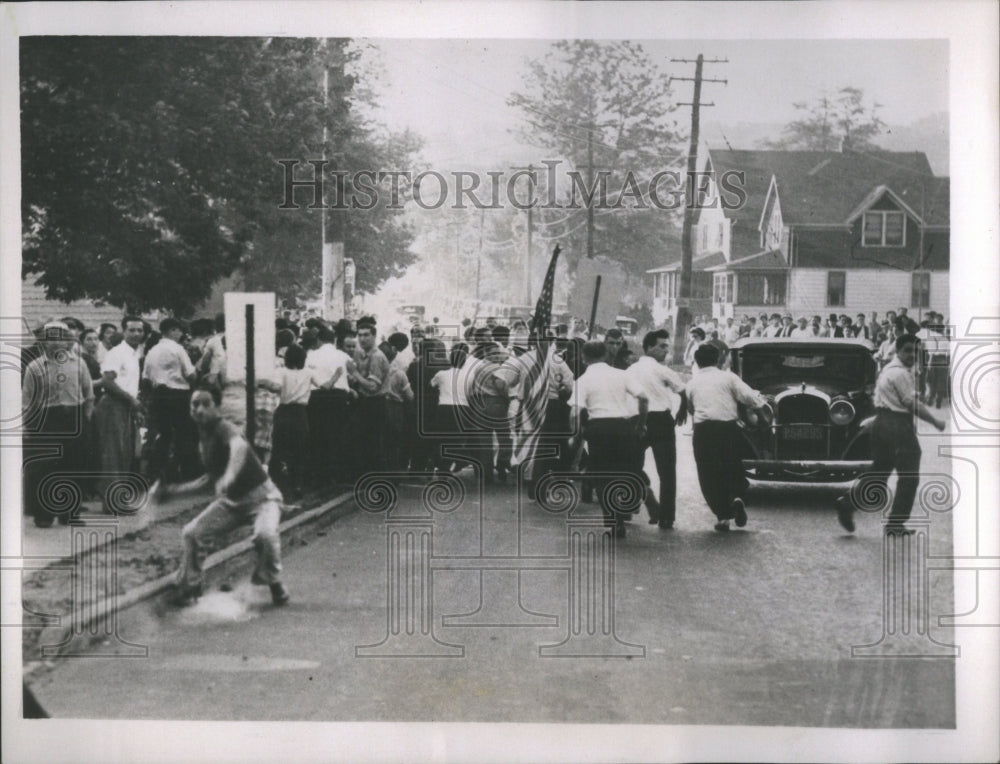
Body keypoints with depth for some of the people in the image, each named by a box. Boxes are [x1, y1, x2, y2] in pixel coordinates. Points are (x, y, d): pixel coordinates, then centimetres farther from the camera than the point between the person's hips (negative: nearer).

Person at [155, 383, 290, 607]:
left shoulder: (224, 429, -23)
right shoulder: (204, 439, 4)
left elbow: (240, 446, -50)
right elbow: (210, 478, 19)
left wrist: (230, 476, -69)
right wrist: (171, 490, 17)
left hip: (261, 496, -8)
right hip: (230, 500, 8)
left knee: (265, 534, -35)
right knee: (190, 532, -3)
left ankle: (273, 583, -8)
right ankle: (189, 586, 16)